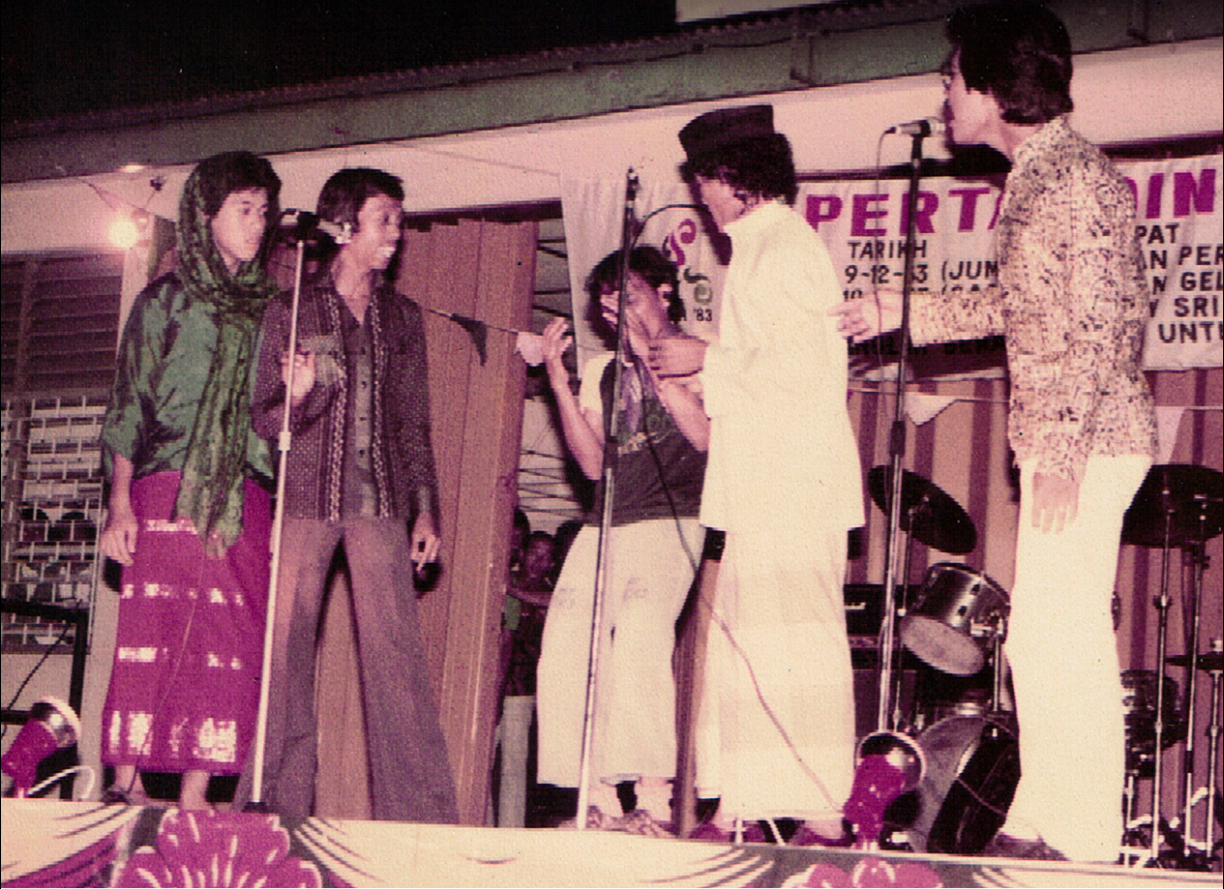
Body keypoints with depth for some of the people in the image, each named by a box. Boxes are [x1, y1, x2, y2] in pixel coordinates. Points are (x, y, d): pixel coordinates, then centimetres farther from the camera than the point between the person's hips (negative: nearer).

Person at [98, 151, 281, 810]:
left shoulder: (267, 309, 18)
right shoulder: (165, 302, 7)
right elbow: (126, 408, 4)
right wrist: (119, 503, -5)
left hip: (246, 500, 3)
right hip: (169, 490, -3)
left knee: (233, 644, -5)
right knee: (155, 632, -10)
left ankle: (195, 796, -4)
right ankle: (127, 783, -5)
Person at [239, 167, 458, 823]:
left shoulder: (402, 317, 17)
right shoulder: (291, 312, 8)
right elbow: (263, 418, 6)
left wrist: (425, 509, 9)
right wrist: (297, 395, -16)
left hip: (380, 502, 2)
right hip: (307, 497, -1)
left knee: (395, 647, -8)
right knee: (285, 641, -7)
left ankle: (418, 811, -9)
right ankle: (279, 802, -2)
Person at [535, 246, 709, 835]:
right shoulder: (602, 373, 23)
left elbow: (704, 434, -11)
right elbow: (593, 462, 10)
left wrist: (650, 354, -13)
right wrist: (558, 382, 3)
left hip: (669, 520, -6)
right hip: (605, 525, 6)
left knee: (638, 636, -25)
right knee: (566, 649, -9)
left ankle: (653, 800, -26)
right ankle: (600, 802, -5)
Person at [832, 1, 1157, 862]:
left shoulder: (1080, 177, -12)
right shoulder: (1033, 178, 17)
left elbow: (1106, 324, -19)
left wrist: (1062, 449, -23)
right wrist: (900, 312, 27)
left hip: (1087, 440, -10)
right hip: (1057, 441, 10)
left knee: (1066, 632, -9)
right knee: (1042, 637, 11)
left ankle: (1082, 841, -6)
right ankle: (1042, 824, 16)